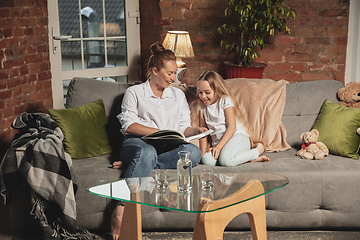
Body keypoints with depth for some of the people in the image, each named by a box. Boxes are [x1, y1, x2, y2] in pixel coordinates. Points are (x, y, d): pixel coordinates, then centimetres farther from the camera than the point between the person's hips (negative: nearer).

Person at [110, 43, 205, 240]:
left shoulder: (178, 95, 25)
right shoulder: (134, 92, 13)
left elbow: (183, 128, 20)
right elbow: (129, 125, -2)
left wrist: (196, 131, -3)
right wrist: (162, 132, -12)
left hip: (168, 148, 4)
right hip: (136, 143, -3)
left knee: (194, 152, -31)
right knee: (147, 152, -42)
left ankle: (131, 164, -28)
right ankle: (120, 210, -42)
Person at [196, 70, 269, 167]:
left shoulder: (225, 101, -4)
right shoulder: (203, 108, 13)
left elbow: (232, 128, -12)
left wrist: (219, 146, -21)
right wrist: (202, 152, -1)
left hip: (238, 137, -5)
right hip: (218, 142, 5)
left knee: (225, 160, -36)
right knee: (207, 160, -29)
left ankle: (258, 150, -10)